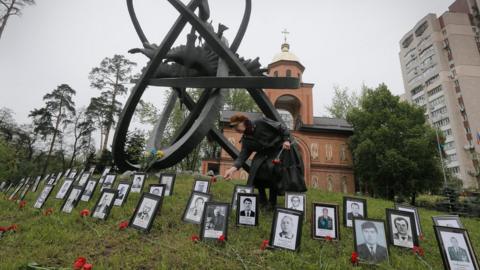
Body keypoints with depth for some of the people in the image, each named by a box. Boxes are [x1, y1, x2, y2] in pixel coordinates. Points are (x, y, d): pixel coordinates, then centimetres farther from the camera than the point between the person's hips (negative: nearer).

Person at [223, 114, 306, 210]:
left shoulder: (261, 122, -18)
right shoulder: (246, 140, -5)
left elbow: (281, 127, -11)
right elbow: (243, 155, -14)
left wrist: (286, 140, -23)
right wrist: (233, 168, -31)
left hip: (281, 149, -5)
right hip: (265, 154, 5)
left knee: (271, 168, -25)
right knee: (256, 170, -13)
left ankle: (272, 202, -7)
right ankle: (262, 200, 8)